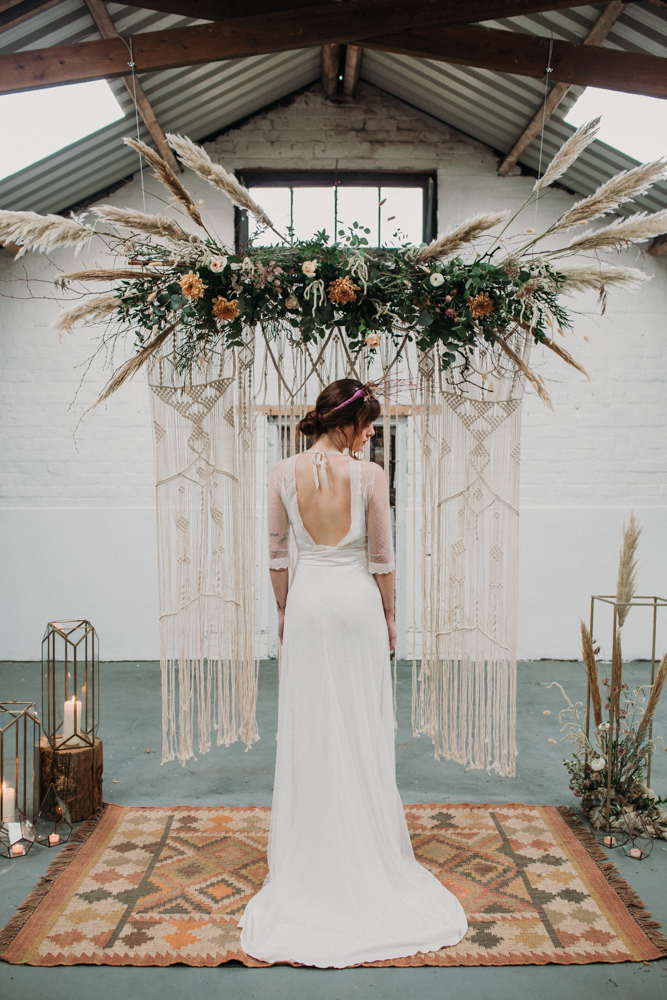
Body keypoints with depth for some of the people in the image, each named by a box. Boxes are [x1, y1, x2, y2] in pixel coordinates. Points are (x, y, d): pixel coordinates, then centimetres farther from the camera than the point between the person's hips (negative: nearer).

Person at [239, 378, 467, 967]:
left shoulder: (284, 473, -5)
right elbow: (382, 557, -6)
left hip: (307, 600, 2)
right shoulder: (370, 476, -12)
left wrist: (283, 609, 14)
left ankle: (312, 845, 24)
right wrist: (389, 615, 7)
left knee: (309, 724, 11)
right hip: (357, 601, -2)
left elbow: (277, 552, 2)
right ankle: (367, 846, 24)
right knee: (363, 725, 10)